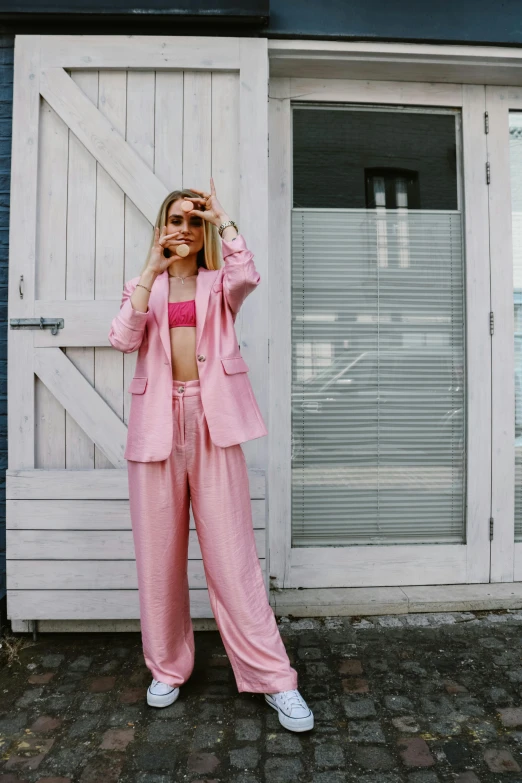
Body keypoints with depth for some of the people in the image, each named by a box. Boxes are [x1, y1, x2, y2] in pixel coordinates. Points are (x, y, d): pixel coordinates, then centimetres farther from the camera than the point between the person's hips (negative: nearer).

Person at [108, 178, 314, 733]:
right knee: (159, 552, 6)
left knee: (230, 550, -4)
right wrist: (152, 270, -8)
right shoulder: (144, 286, 17)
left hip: (212, 420, -2)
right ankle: (167, 668, 25)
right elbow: (122, 338, -4)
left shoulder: (219, 284, 14)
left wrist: (223, 219, -4)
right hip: (157, 421, 2)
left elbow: (247, 275, -11)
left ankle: (273, 677, 7)